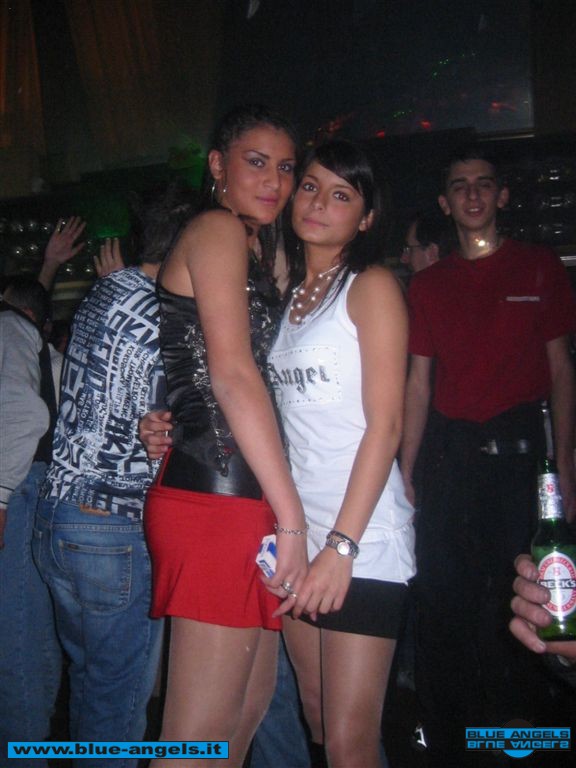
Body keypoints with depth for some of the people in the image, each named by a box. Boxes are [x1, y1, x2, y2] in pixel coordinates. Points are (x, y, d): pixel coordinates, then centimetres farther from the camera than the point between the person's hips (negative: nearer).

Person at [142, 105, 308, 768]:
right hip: (216, 497, -10)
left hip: (246, 494, 10)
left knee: (250, 710, 16)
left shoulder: (258, 250, 26)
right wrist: (291, 517, -17)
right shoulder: (216, 229, -3)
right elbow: (233, 372, -16)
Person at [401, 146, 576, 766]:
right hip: (449, 452, 2)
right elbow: (418, 383, 10)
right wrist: (404, 473, 2)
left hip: (518, 447, -2)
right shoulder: (428, 284, 12)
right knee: (443, 602, 4)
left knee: (518, 598, 2)